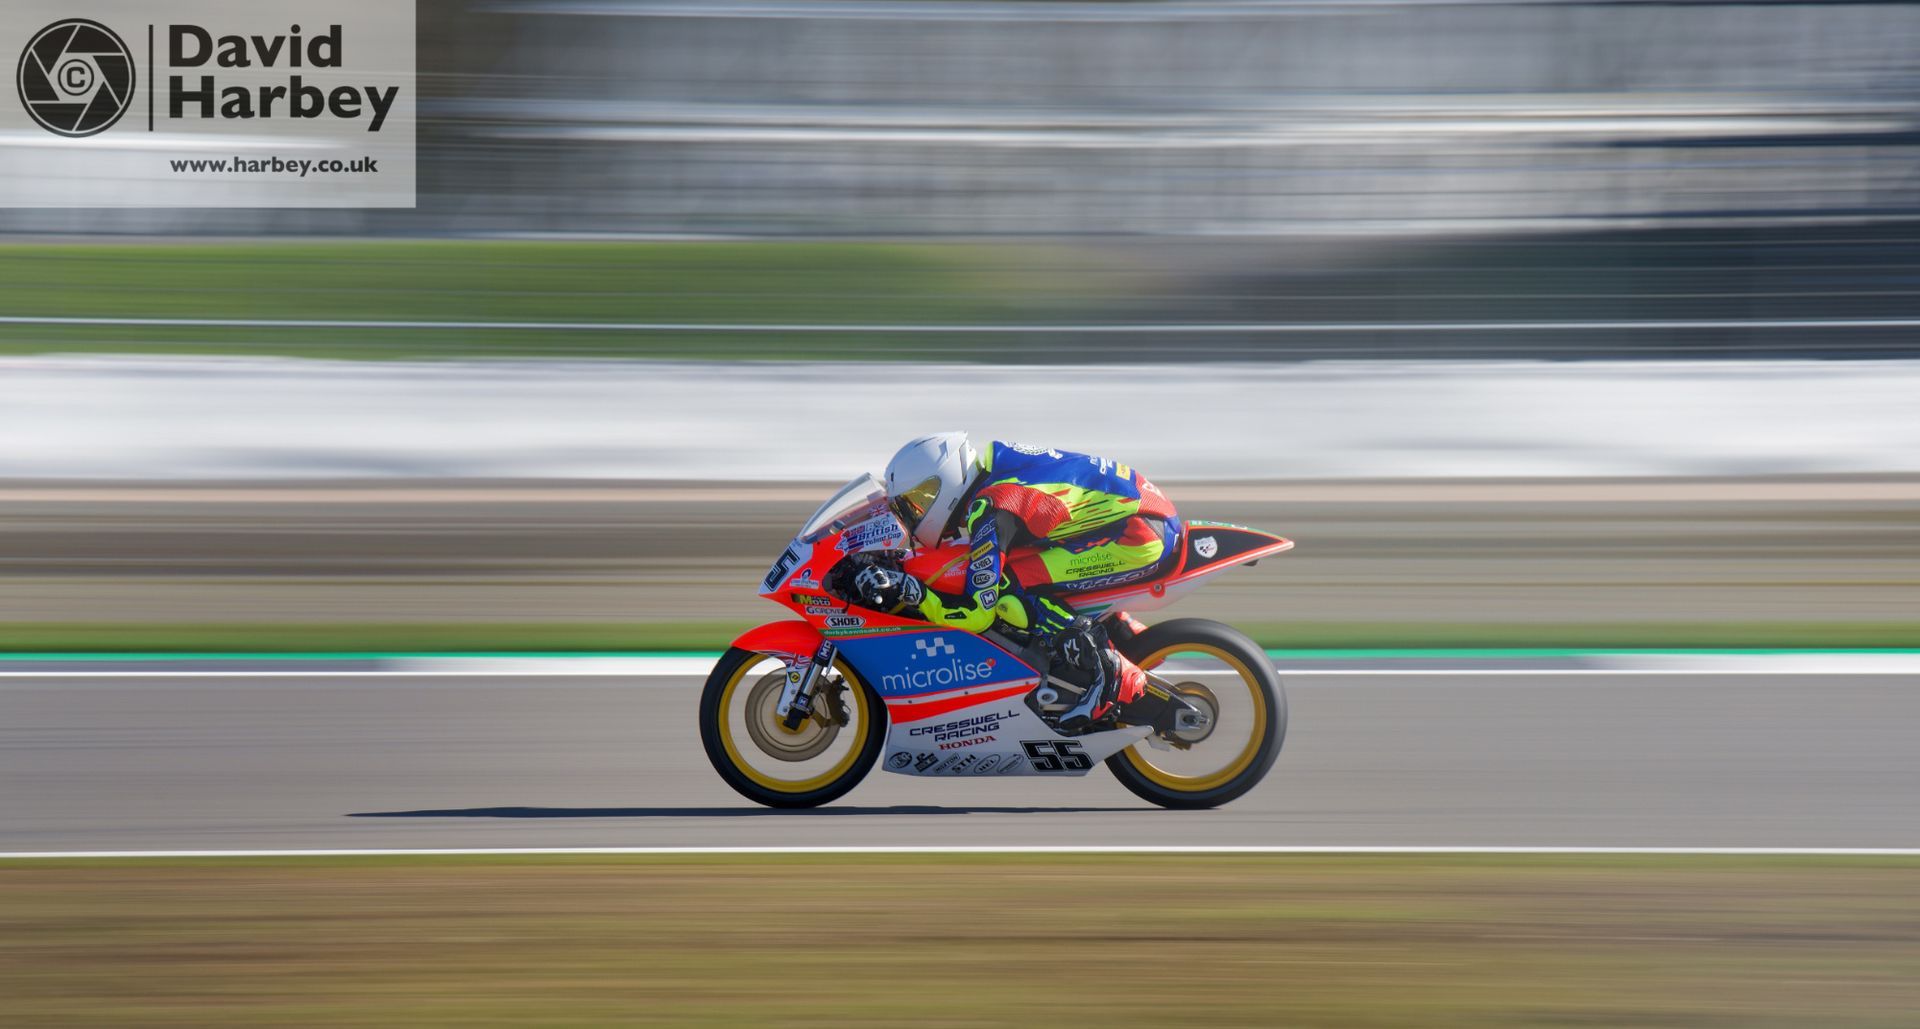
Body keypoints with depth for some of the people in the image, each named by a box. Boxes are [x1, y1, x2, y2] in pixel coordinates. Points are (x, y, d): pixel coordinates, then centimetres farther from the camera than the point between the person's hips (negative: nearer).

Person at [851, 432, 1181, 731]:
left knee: (1009, 587, -19)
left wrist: (910, 592, -25)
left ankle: (1106, 672, -19)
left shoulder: (990, 509, -18)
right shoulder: (993, 472, 10)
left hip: (1139, 532, -10)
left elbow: (978, 615, -20)